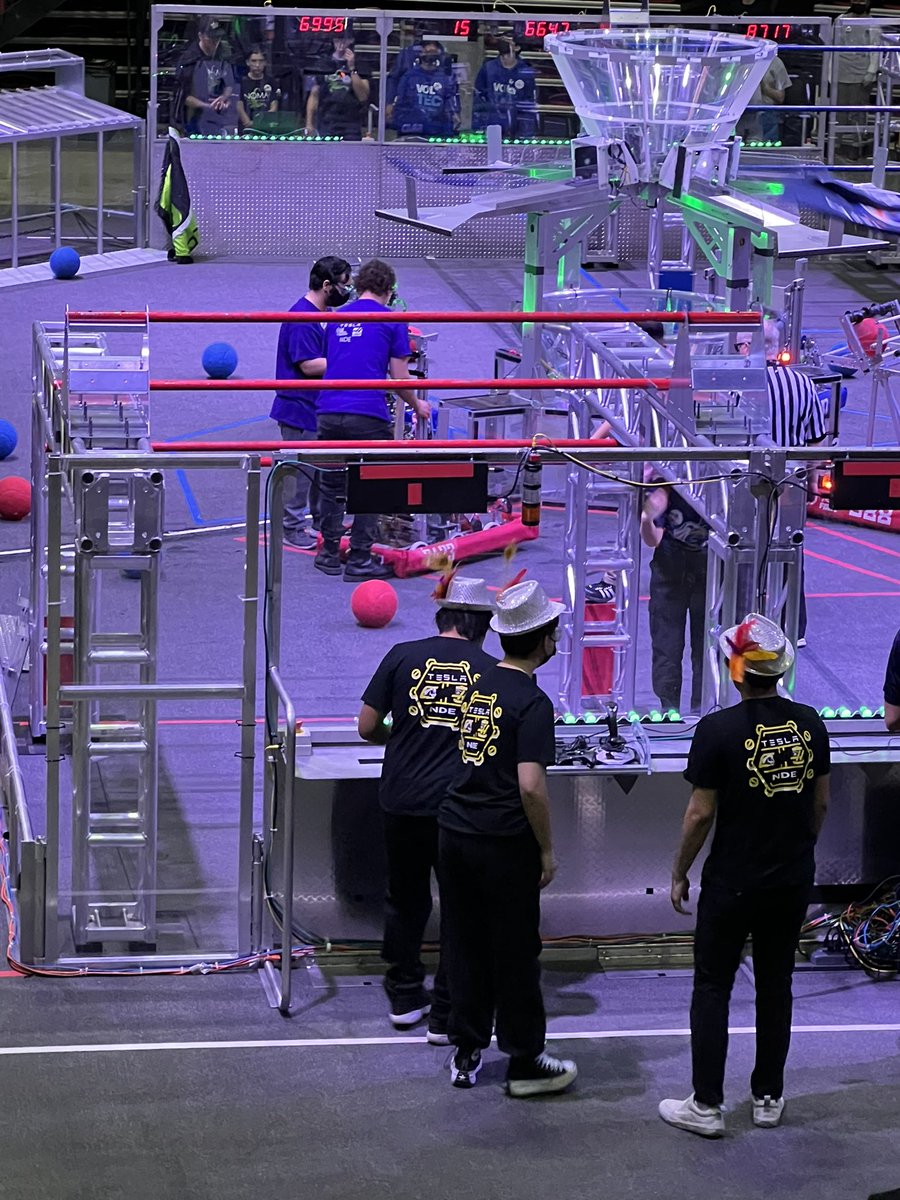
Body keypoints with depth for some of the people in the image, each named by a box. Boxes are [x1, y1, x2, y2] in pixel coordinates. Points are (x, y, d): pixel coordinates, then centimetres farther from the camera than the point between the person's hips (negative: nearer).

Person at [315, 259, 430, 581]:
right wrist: (417, 405, 19)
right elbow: (400, 378, 1)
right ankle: (359, 559, 6)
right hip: (368, 416, -4)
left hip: (329, 412, 5)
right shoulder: (392, 321, 1)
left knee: (331, 486, 15)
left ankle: (330, 554, 20)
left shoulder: (337, 318, 16)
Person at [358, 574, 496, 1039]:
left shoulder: (404, 656, -1)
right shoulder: (491, 672, -3)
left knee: (405, 900, 20)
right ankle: (446, 1015, 10)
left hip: (403, 802, 2)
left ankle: (405, 997, 29)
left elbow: (367, 727, 3)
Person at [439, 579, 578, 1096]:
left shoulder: (478, 685, 7)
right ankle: (525, 1062, 12)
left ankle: (467, 1053, 22)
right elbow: (531, 786, -22)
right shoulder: (532, 702, -15)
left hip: (456, 834, 7)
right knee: (516, 953, 4)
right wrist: (548, 850, -10)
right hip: (505, 845, -7)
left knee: (465, 947, 14)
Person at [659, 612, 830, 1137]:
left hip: (733, 882, -4)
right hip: (794, 878, 5)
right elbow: (821, 804, 6)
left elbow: (701, 814, -13)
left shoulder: (719, 730, -17)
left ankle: (707, 1106, 8)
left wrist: (680, 874, 0)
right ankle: (769, 1097, 24)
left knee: (713, 989, 6)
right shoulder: (810, 724, -2)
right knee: (776, 984, 16)